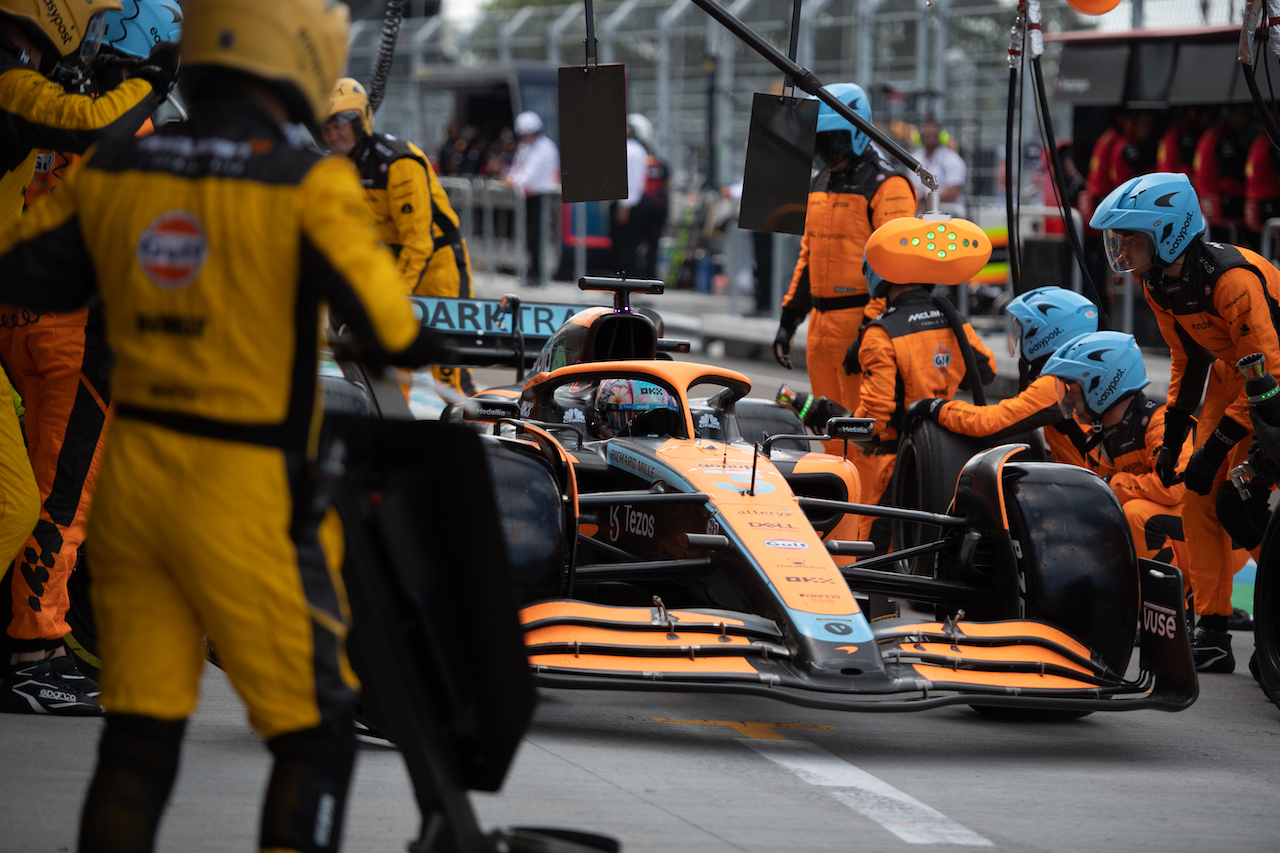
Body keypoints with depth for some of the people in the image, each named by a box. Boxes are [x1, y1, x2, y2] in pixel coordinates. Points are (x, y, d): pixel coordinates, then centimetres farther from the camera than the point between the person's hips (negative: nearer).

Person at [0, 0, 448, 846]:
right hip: (245, 501, -6)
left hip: (133, 480, 6)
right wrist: (430, 338, 2)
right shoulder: (307, 183, -15)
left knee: (137, 741, 11)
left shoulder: (115, 169, 2)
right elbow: (389, 328, -20)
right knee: (315, 741, 7)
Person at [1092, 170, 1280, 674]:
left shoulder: (1231, 278, -31)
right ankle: (1211, 632, 4)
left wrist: (1216, 448, -27)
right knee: (1201, 497, 0)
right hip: (1232, 373, 8)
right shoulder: (1159, 285, -3)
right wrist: (1171, 440, 6)